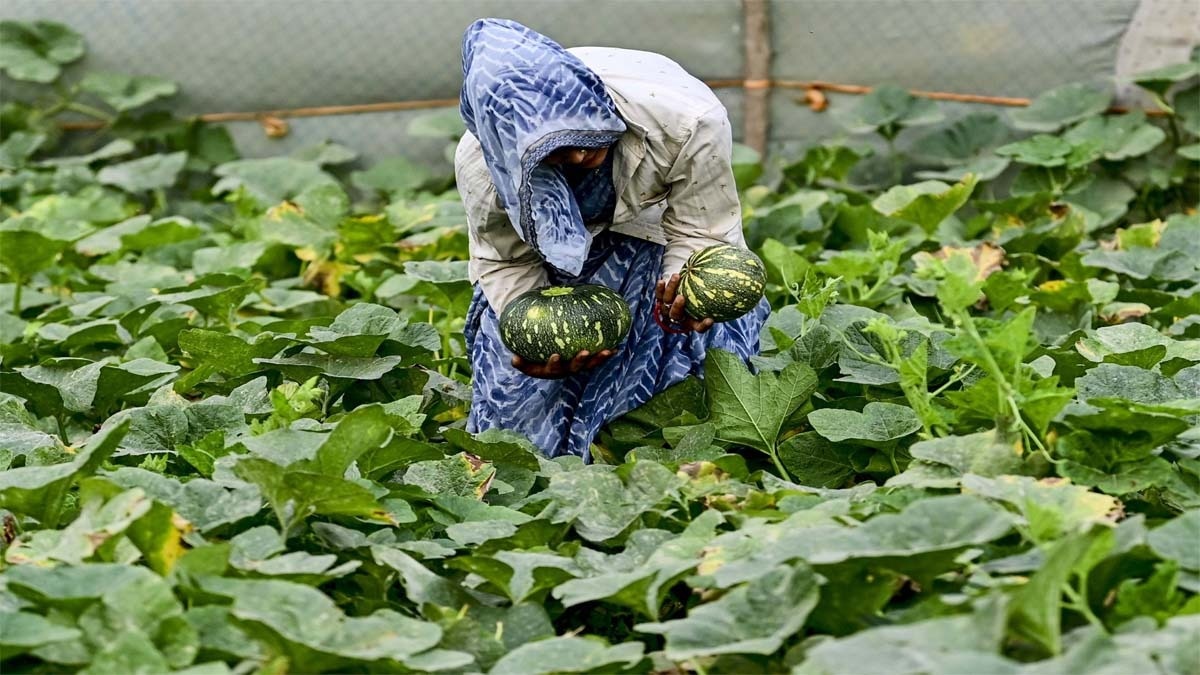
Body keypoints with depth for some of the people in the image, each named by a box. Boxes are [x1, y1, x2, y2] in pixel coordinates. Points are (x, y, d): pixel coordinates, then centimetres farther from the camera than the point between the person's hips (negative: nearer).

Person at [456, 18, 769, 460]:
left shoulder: (688, 121, -39)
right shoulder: (482, 162, -32)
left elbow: (701, 235, -25)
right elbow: (505, 264, -15)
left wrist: (683, 291, -47)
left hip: (657, 239, -1)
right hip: (552, 253, 1)